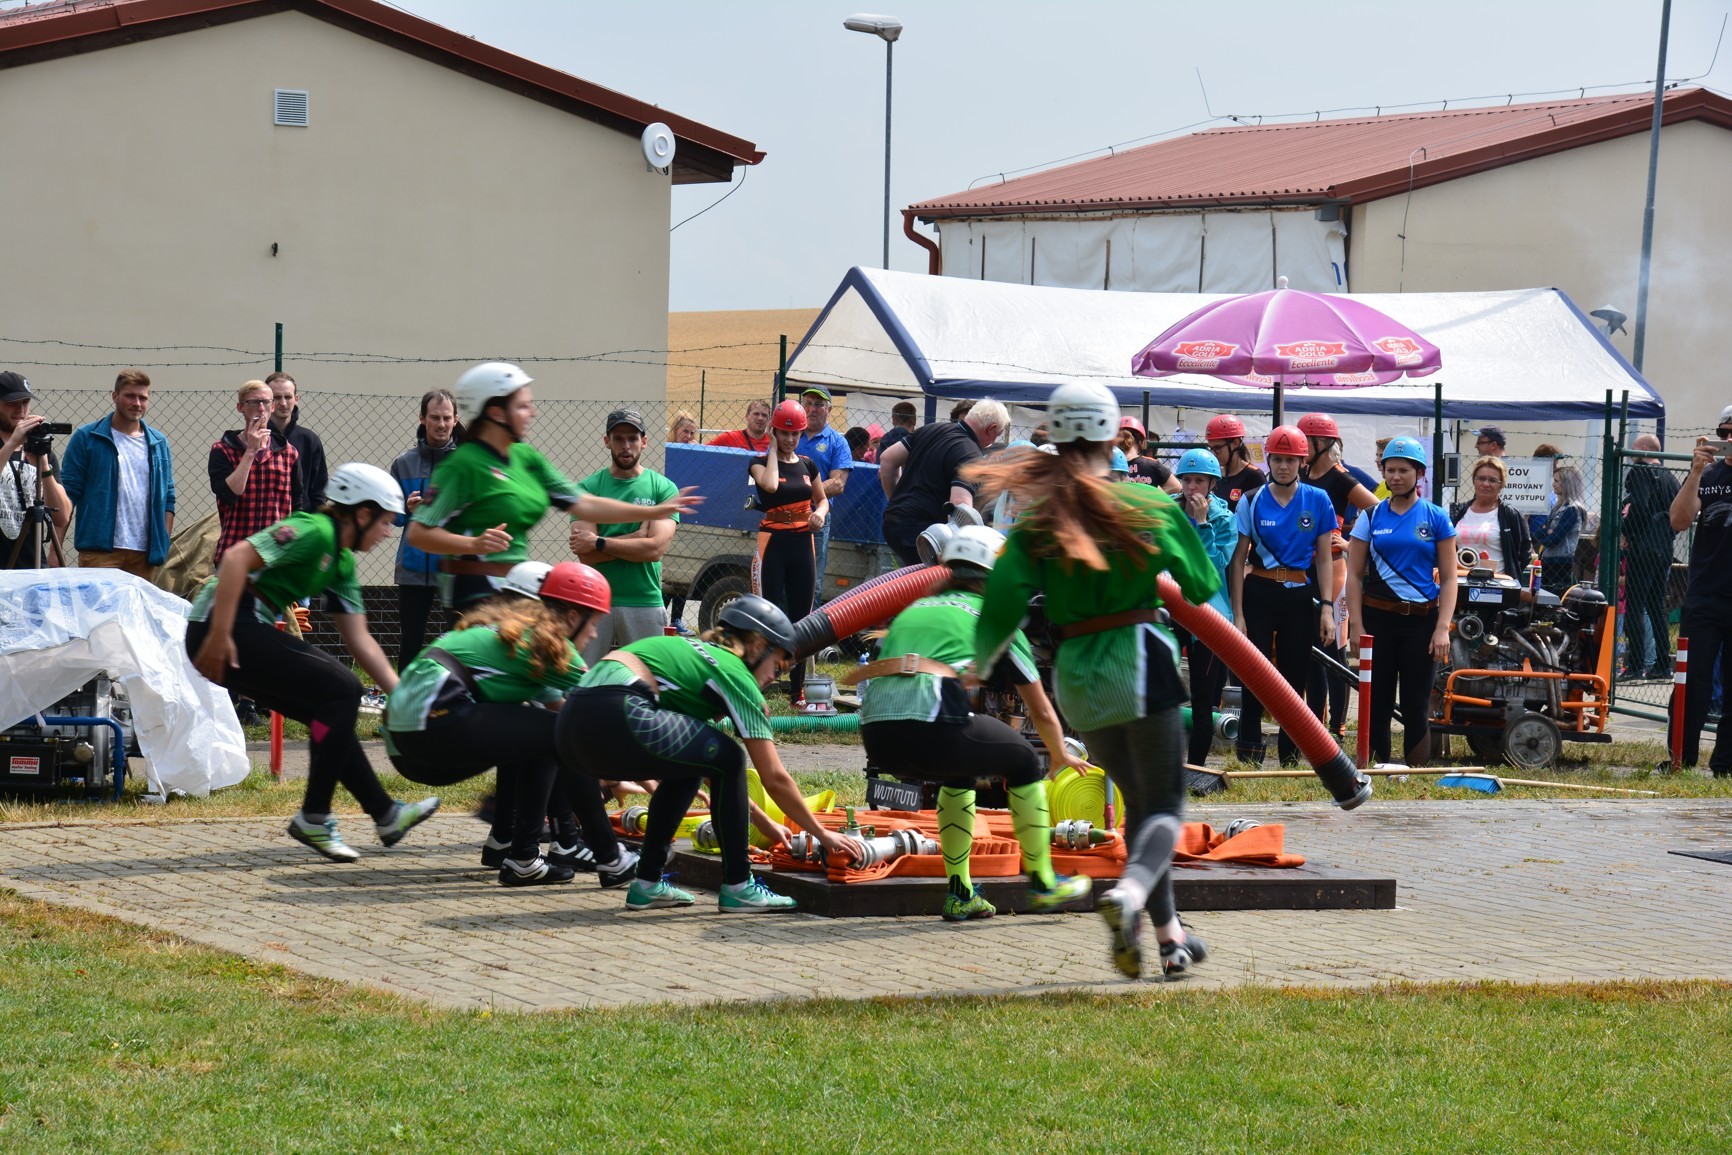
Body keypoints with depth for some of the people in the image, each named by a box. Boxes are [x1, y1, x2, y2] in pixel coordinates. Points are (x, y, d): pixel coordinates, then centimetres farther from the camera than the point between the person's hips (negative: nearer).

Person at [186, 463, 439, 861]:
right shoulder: (314, 532, -13)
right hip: (223, 629, -10)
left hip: (253, 632, 10)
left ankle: (385, 813, 21)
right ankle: (313, 818, -5)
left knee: (331, 711, 14)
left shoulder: (341, 563, 18)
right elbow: (237, 557, -24)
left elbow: (360, 641, 21)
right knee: (341, 690, -10)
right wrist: (219, 635, -27)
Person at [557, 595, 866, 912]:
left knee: (689, 765, 27)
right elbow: (775, 779, 8)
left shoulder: (696, 653, 31)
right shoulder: (734, 674, 7)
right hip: (613, 718, -9)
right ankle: (737, 887, 10)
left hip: (571, 720, 9)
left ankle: (647, 884, 25)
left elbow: (718, 775, 39)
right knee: (727, 759, 6)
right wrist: (823, 835, 19)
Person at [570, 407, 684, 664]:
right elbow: (586, 555, -7)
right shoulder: (588, 487, 5)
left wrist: (599, 543, -9)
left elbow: (655, 549, -10)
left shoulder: (664, 488, 3)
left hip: (645, 602, 0)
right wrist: (638, 536, -10)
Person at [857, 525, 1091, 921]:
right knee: (1023, 760, 22)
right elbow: (1041, 712, 25)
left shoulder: (914, 610, 32)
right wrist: (1061, 755, 47)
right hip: (930, 724, -5)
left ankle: (959, 893, 32)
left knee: (958, 772, 35)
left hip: (875, 736, 5)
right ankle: (1043, 883, 29)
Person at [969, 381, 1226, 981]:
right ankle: (1130, 892, -33)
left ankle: (1169, 935, 20)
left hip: (1075, 674, 3)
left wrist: (982, 661, 8)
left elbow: (1005, 600, -9)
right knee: (1164, 804, -2)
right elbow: (1201, 585, 7)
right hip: (1138, 660, -3)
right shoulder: (1150, 504, -2)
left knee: (1138, 800, 20)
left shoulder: (1035, 521, 0)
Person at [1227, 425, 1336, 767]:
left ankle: (1290, 759, 14)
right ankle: (1249, 759, 3)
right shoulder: (1252, 502, 1)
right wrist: (1237, 614, -4)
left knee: (1296, 676, 5)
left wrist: (1327, 609, -2)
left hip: (1301, 597, 1)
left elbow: (1323, 559, 6)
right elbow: (1238, 560, 1)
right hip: (1259, 594, -1)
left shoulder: (1318, 501, 4)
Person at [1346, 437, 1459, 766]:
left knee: (1416, 705, 0)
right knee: (1376, 702, 3)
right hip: (1378, 617, 1)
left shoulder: (1435, 518, 3)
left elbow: (1448, 578, 2)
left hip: (1422, 619, -1)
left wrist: (1442, 628, -7)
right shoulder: (1372, 517, 5)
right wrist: (1357, 627, -2)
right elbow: (1354, 575, 6)